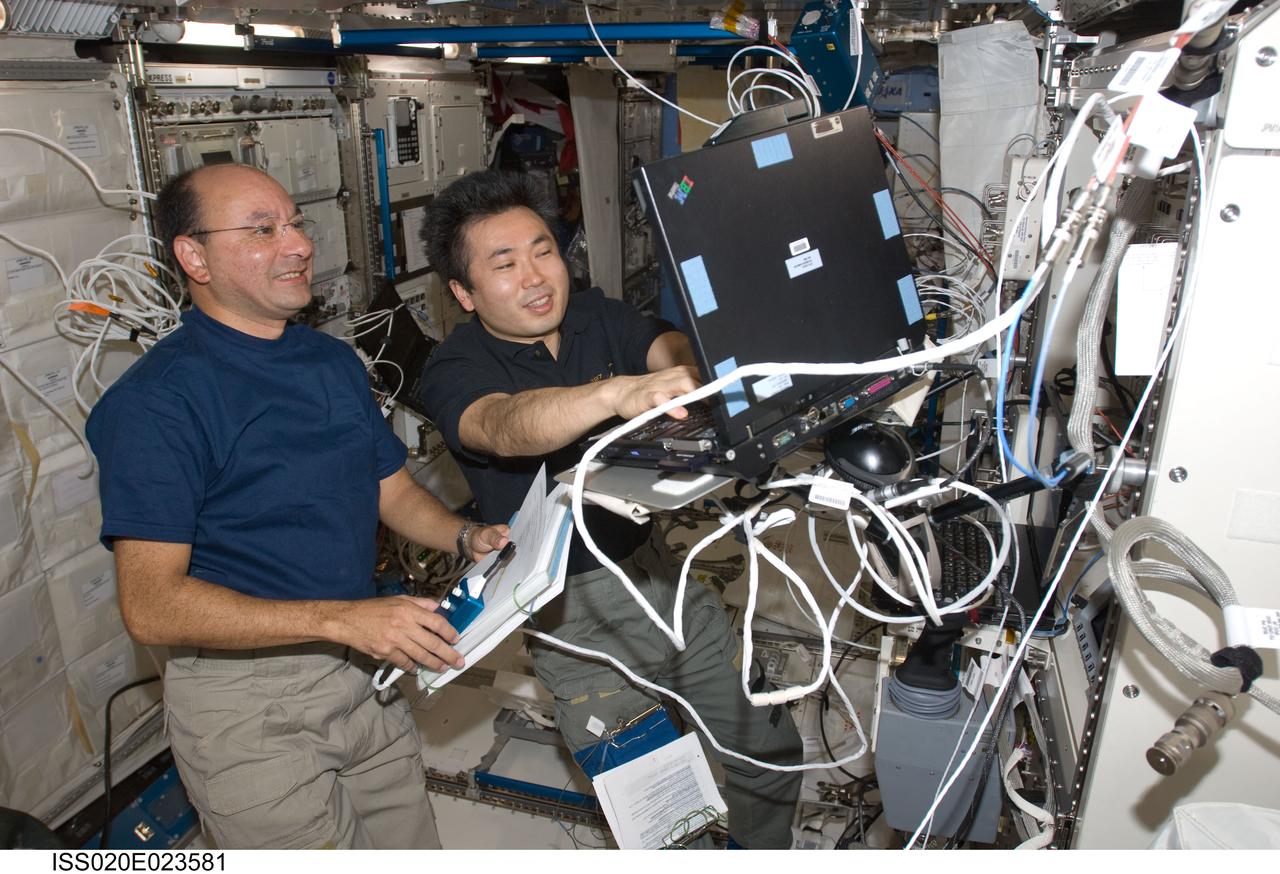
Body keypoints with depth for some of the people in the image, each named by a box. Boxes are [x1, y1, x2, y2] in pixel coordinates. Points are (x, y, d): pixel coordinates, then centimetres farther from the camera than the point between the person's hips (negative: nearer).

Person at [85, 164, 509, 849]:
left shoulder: (335, 361, 7)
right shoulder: (155, 399, -16)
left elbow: (393, 489, 14)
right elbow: (150, 605, -22)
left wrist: (467, 537, -7)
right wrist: (341, 619, -29)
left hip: (364, 671, 7)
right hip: (247, 701, -6)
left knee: (411, 846, 20)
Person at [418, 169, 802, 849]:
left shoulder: (595, 316, 5)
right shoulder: (454, 372, -11)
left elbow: (680, 351, -13)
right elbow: (506, 427, -33)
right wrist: (619, 392, -53)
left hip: (658, 569, 5)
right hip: (574, 608, -4)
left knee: (774, 756, 13)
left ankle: (763, 856, 39)